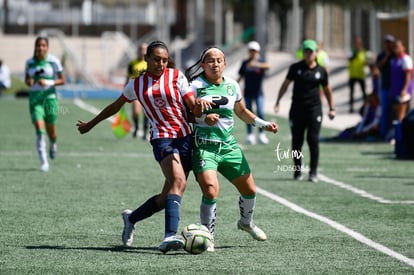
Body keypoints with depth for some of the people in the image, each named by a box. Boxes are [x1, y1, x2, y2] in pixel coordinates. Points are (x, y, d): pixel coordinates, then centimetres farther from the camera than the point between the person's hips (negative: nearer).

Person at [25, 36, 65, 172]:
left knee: (51, 132, 8)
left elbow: (62, 80, -2)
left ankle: (53, 145, 47)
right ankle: (44, 163, -13)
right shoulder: (29, 62, 4)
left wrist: (48, 82, -18)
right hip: (34, 98, 1)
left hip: (49, 96, -1)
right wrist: (29, 82, -8)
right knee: (39, 130, -15)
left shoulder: (53, 61, -5)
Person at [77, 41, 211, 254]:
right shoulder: (136, 84, 10)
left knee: (167, 197, 0)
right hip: (161, 138, -2)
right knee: (178, 181, -29)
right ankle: (170, 236, -42)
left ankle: (131, 218, 26)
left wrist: (199, 106, -22)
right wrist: (90, 124, 34)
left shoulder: (176, 76, 7)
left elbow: (193, 107, 3)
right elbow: (115, 106, 25)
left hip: (185, 138, 2)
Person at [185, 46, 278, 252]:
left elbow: (242, 112, 24)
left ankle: (246, 222, 43)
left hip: (229, 146, 6)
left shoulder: (232, 86, 9)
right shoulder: (196, 86, -7)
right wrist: (204, 118, -25)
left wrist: (264, 124, 14)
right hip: (204, 147, -6)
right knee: (211, 191, -24)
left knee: (249, 190, 12)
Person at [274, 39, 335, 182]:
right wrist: (277, 102, 3)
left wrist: (331, 108, 16)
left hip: (314, 108, -1)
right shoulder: (296, 68, 4)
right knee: (297, 141, 3)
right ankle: (297, 170, 18)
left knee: (313, 139, -10)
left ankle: (313, 171, -3)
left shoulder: (321, 71, 5)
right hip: (297, 108, 1)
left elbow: (327, 89, 16)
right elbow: (285, 84, 10)